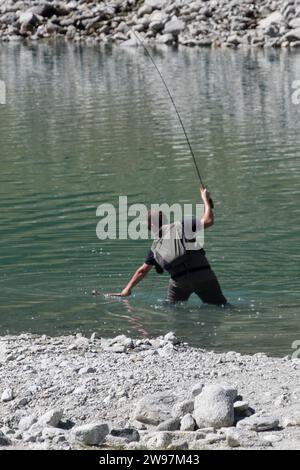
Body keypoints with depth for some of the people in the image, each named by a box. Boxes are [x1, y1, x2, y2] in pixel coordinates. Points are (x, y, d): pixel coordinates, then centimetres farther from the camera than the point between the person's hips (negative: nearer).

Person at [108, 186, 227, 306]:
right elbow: (208, 221, -1)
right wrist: (205, 199, 11)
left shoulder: (155, 247, 15)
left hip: (179, 280, 2)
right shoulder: (181, 226, 4)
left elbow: (142, 271, 21)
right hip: (202, 273, -2)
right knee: (220, 306, 1)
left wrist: (127, 289, 33)